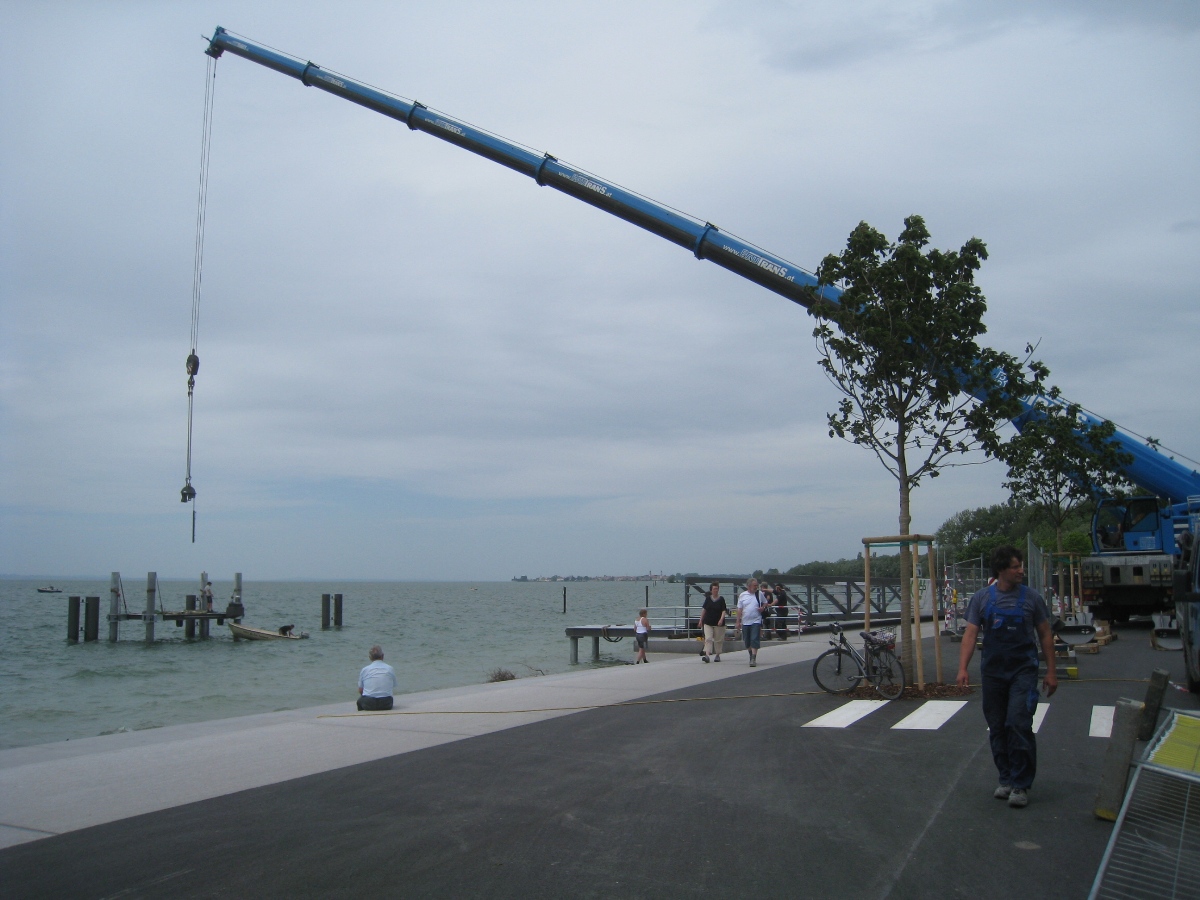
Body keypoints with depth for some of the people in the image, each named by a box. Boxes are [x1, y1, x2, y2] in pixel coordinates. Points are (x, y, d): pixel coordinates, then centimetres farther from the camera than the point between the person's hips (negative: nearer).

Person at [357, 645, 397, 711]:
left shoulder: (365, 669, 5)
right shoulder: (390, 669, 6)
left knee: (360, 700, 33)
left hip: (368, 704, -1)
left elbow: (360, 691, 13)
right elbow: (393, 687, 15)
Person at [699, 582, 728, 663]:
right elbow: (704, 610, 13)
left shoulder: (721, 599, -1)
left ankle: (717, 655, 22)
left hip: (718, 623, -1)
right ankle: (706, 654, -18)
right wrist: (701, 620, 14)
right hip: (708, 623, 1)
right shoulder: (708, 599, 5)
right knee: (708, 639, -10)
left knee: (718, 640, 7)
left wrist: (721, 620, -21)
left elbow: (724, 611, -6)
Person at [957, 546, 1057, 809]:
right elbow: (970, 634, -2)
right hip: (993, 672, 2)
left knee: (1019, 724, -13)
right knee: (997, 728, 9)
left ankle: (1020, 784, -4)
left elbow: (1045, 635, 7)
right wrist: (963, 668, -14)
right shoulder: (982, 598, 1)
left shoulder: (1032, 598, 0)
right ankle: (1006, 779, 22)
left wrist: (1051, 671, 3)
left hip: (1023, 671, -2)